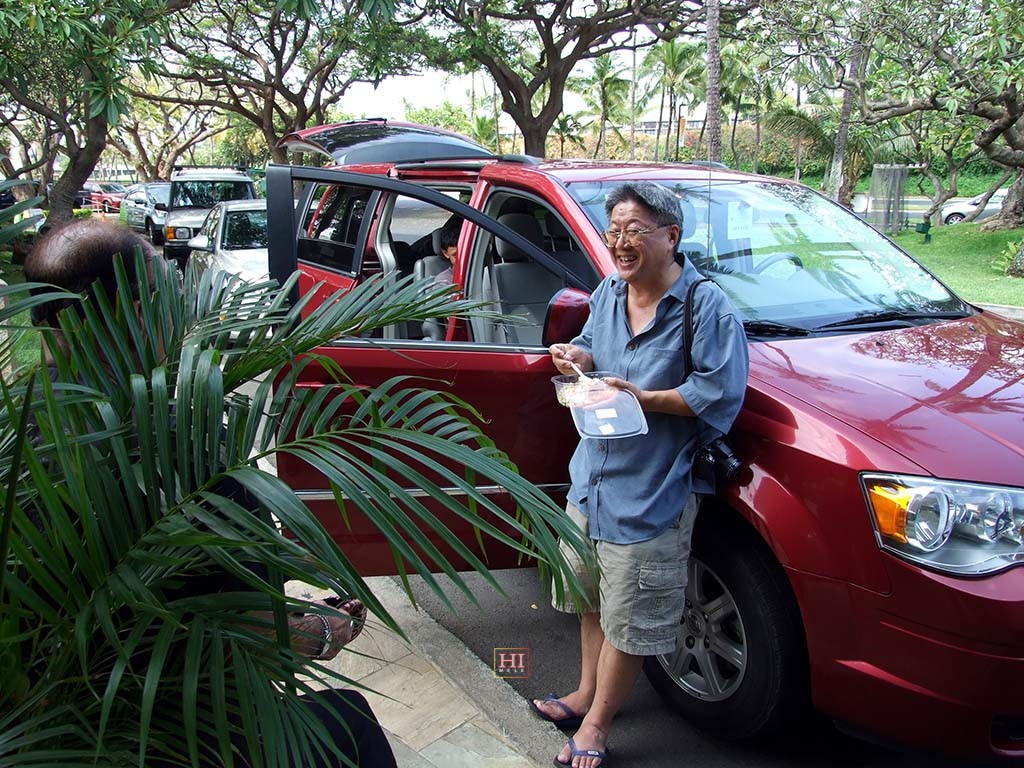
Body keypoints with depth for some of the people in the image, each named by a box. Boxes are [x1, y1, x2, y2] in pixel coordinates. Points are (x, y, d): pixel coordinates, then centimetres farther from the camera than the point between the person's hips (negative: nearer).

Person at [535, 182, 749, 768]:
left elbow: (720, 394, -19)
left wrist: (644, 398, -25)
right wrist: (578, 356, -2)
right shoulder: (609, 292, 6)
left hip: (651, 491, -7)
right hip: (593, 473, 7)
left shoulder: (705, 306, -16)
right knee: (592, 596, 22)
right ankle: (588, 693, 43)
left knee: (628, 616, 6)